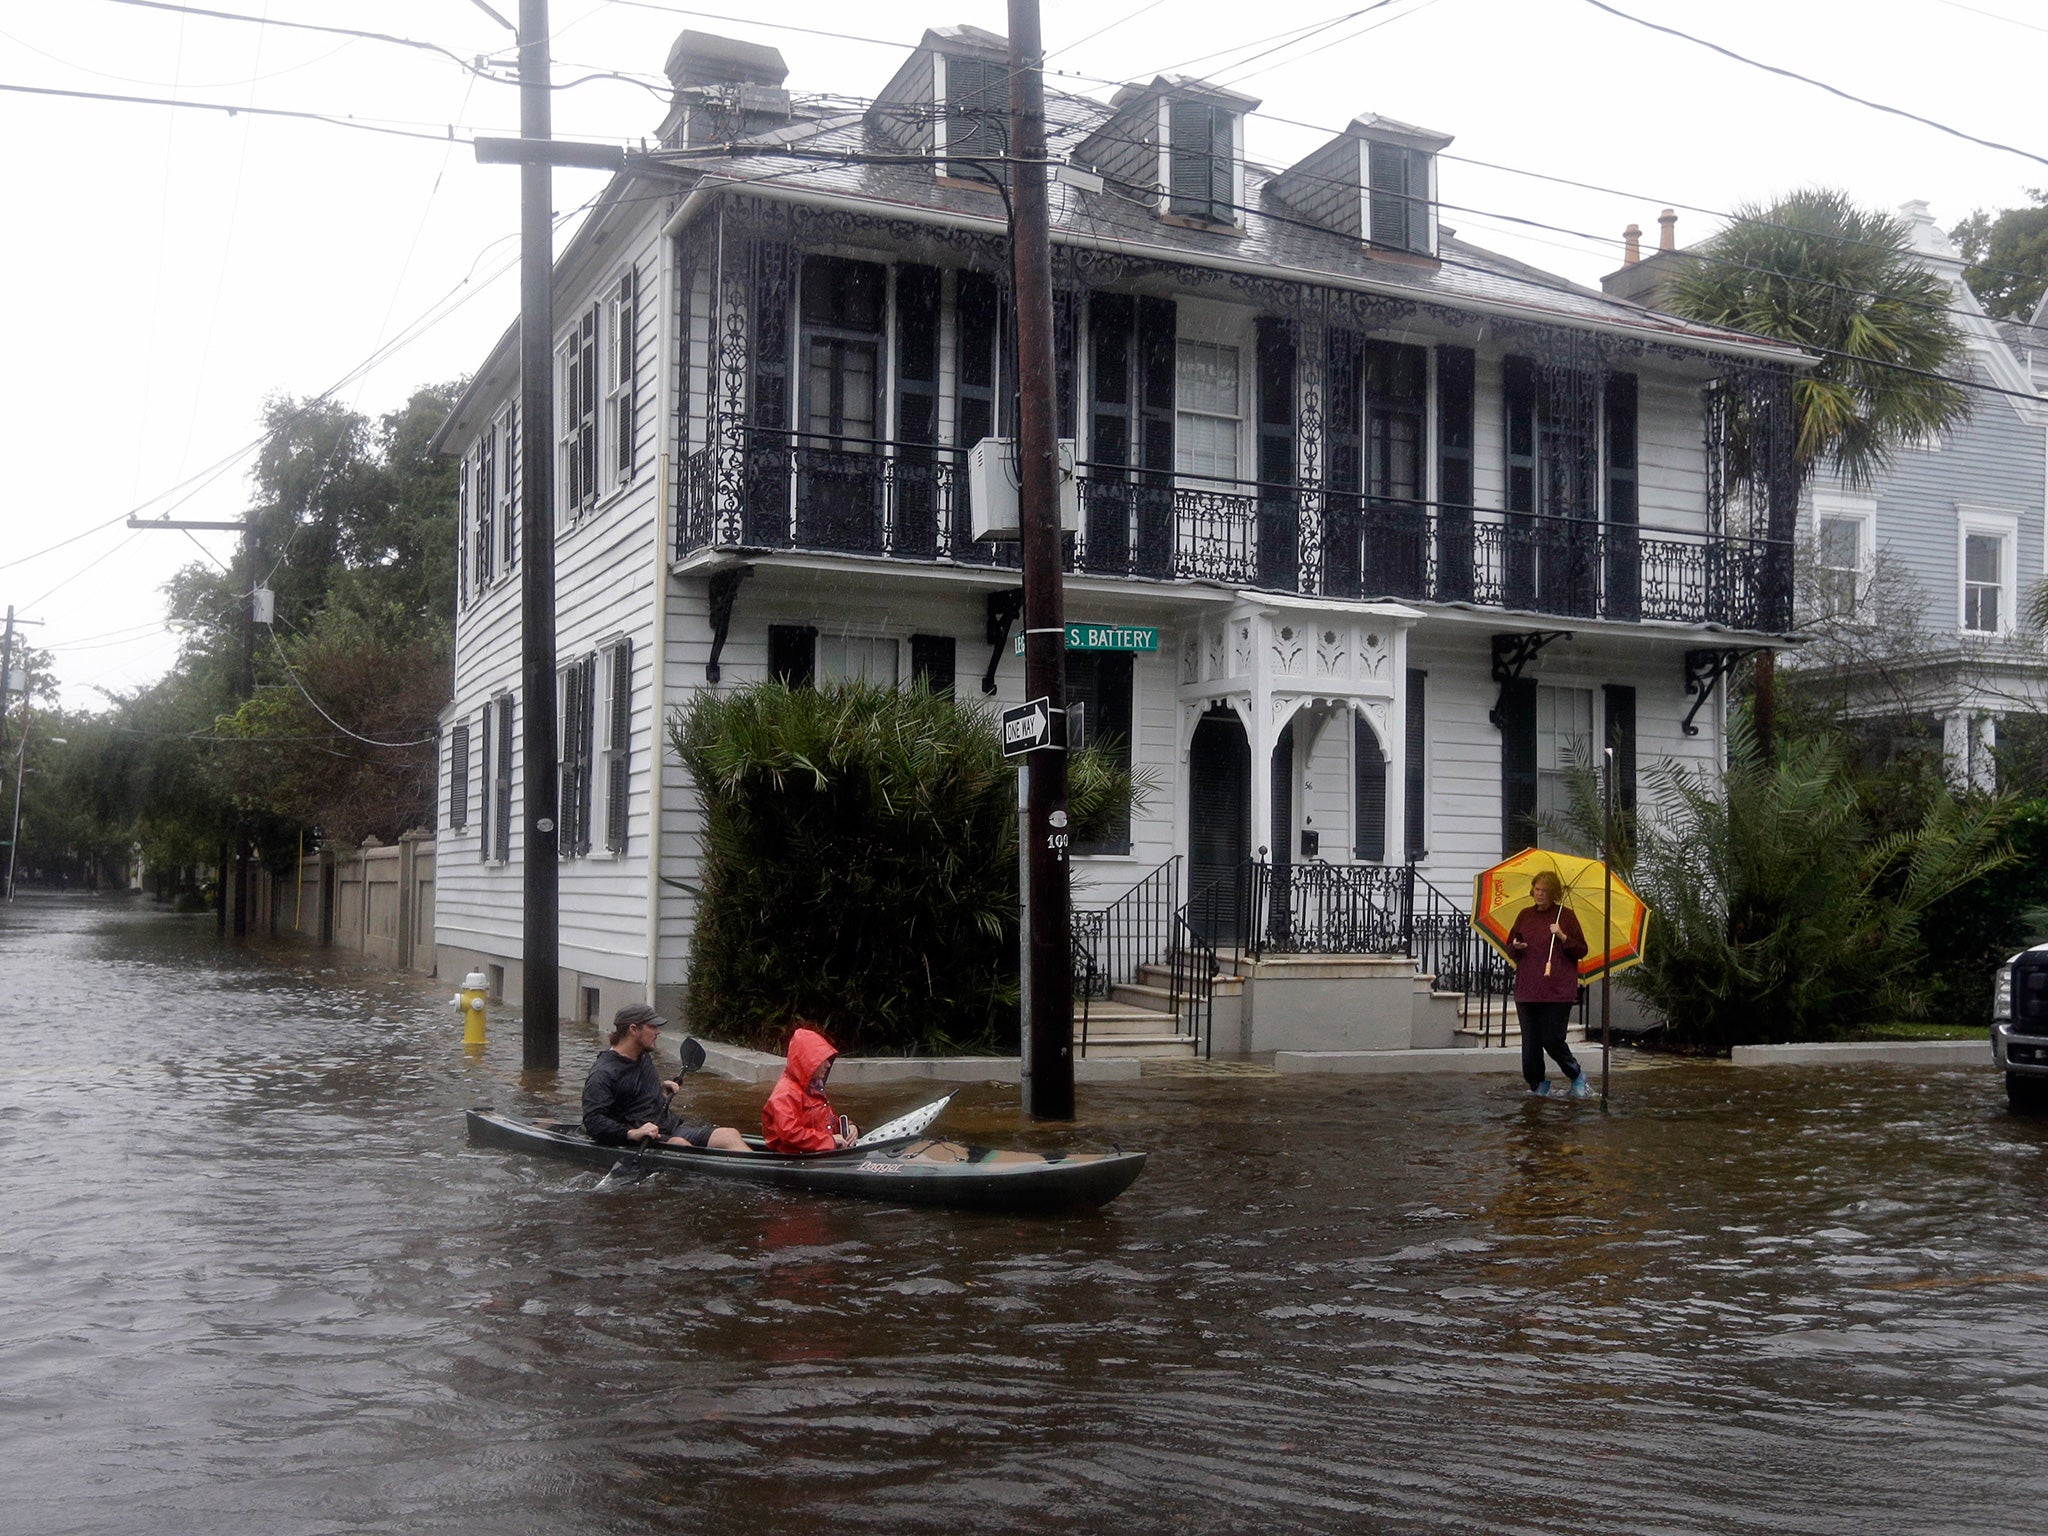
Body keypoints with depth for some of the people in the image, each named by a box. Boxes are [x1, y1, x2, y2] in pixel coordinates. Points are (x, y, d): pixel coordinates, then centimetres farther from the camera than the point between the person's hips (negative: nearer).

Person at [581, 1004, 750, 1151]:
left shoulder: (644, 1057, 19)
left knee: (730, 1135, -11)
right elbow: (592, 1121, -21)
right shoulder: (602, 1073, -11)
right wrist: (632, 1133, -33)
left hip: (672, 1128, 9)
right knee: (680, 1144, -38)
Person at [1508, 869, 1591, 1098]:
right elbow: (1510, 945, 19)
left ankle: (1577, 1076, 18)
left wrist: (1563, 937, -15)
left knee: (1552, 1039, -6)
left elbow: (1582, 950, 1)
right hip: (1527, 990, 4)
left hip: (1558, 991, -4)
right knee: (1530, 1041, 4)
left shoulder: (1566, 916, 1)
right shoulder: (1525, 915, 11)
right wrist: (1516, 947, -5)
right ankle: (1537, 1084, 17)